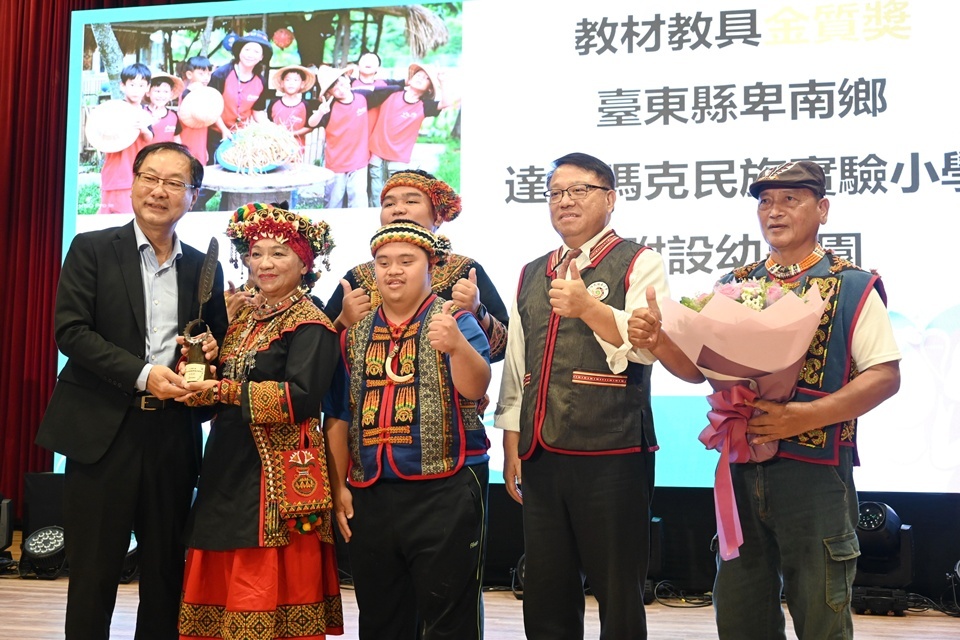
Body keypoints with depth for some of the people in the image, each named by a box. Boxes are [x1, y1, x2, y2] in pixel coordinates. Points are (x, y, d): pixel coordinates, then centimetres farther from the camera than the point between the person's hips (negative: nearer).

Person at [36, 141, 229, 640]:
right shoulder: (92, 249, 2)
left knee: (166, 573, 10)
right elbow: (70, 331, -8)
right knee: (93, 575, 4)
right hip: (103, 431, -3)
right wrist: (143, 375, -17)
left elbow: (218, 344, 19)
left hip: (173, 435, 3)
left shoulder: (203, 268, 11)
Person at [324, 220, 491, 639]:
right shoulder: (356, 334, 13)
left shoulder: (455, 322, 0)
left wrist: (457, 345, -38)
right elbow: (338, 417, 16)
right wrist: (338, 489, 9)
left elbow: (475, 388, -18)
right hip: (371, 495, 5)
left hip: (445, 492, -4)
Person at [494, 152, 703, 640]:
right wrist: (511, 446, 13)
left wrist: (590, 309, -26)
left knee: (619, 597, 4)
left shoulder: (638, 264, 0)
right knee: (546, 598, 12)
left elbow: (650, 347, -14)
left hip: (613, 457, -5)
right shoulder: (531, 276, 16)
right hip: (541, 456, 5)